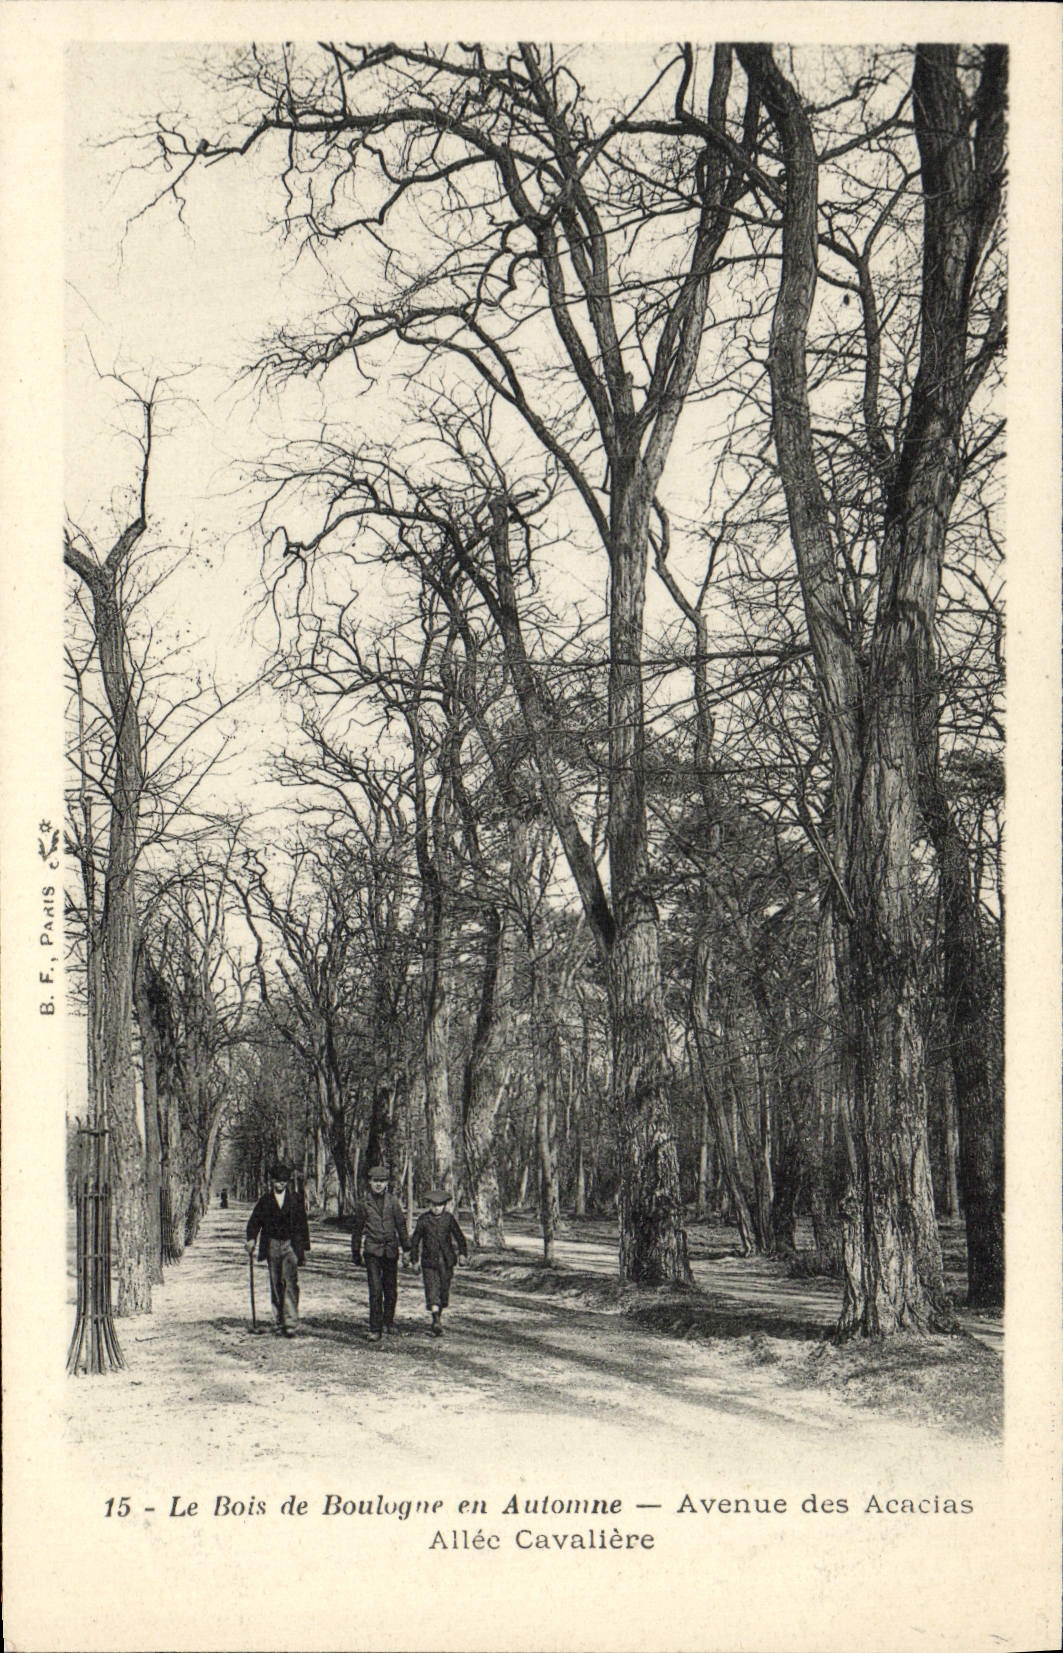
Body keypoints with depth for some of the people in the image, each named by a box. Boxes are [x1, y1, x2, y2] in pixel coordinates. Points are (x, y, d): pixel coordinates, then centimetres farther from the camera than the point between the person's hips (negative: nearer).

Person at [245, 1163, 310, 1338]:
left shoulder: (295, 1199, 5)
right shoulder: (265, 1200, 7)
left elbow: (303, 1223, 8)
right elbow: (254, 1221, 8)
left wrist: (304, 1247, 6)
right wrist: (251, 1239, -9)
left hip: (291, 1245, -2)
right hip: (272, 1245, 2)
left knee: (290, 1282, -13)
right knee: (276, 1285, 6)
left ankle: (291, 1323, -17)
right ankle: (280, 1319, 18)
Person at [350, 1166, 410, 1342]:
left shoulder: (393, 1202, 7)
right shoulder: (363, 1204, 4)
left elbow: (401, 1225, 12)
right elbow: (357, 1230, 11)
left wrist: (406, 1248, 7)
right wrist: (356, 1256, 14)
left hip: (391, 1251, 2)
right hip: (372, 1251, -2)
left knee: (391, 1291, 8)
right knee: (375, 1291, -10)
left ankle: (388, 1323, 28)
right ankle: (375, 1330, -7)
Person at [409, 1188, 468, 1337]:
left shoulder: (449, 1218, 4)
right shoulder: (423, 1219, 1)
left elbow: (459, 1236, 10)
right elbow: (415, 1240, 7)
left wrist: (462, 1253, 0)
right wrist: (414, 1259, 7)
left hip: (446, 1261, 2)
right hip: (429, 1261, -2)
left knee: (444, 1290, 8)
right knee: (432, 1289, -13)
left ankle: (438, 1315, 29)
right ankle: (436, 1321, -21)